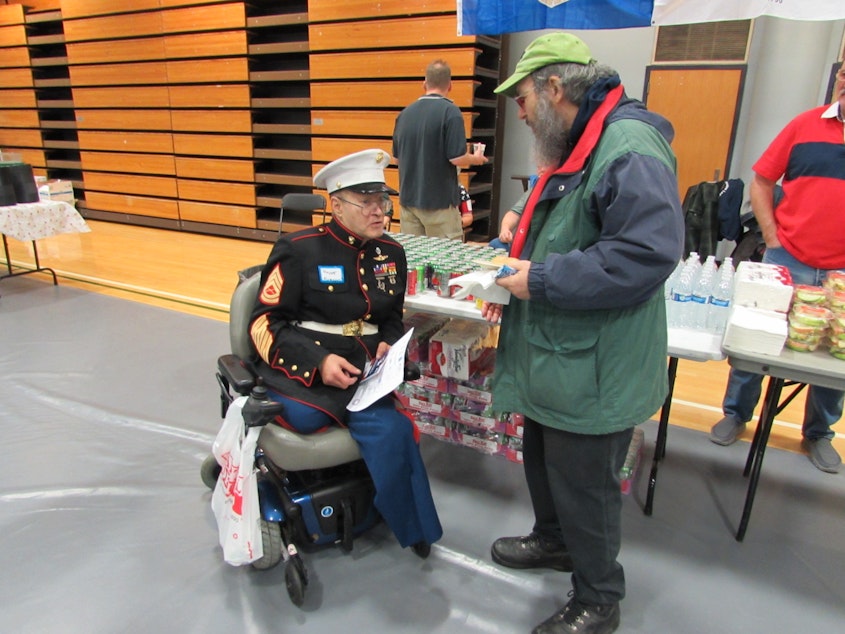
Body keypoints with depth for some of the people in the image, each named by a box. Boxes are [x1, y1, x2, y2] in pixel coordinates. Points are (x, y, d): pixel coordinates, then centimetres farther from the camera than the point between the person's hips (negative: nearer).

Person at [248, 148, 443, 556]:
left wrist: (388, 344, -1)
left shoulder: (391, 253, 11)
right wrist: (318, 362, -20)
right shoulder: (299, 250, -5)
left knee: (388, 429, -26)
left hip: (363, 377, 4)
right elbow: (265, 325, -6)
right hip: (301, 377, -3)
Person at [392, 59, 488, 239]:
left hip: (408, 199, 5)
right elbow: (457, 158, -16)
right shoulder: (450, 112, -11)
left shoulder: (404, 114, 6)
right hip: (439, 200, -5)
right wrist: (476, 158, 4)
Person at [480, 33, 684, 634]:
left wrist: (542, 281, -25)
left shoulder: (629, 149, -22)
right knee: (544, 462, 26)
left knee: (584, 488, 8)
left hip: (593, 373, -10)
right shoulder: (575, 147, 13)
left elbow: (648, 253, -32)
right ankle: (553, 541, 53)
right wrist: (517, 278, 7)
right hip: (555, 359, 10)